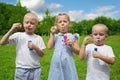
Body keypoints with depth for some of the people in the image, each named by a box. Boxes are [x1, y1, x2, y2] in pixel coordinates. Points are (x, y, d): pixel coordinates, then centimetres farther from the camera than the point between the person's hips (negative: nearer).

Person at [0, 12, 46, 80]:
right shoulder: (18, 35, -2)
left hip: (35, 70, 1)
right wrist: (12, 30, -17)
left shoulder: (38, 38, 0)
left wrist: (35, 47, -17)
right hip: (21, 70, -1)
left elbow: (42, 54, 1)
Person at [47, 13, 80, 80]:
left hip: (68, 64, -1)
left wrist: (71, 46, -15)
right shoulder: (55, 36, 9)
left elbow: (78, 52, 2)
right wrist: (52, 34, -3)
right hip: (56, 64, 2)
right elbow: (49, 47, -5)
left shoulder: (72, 37, 2)